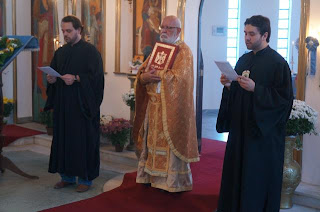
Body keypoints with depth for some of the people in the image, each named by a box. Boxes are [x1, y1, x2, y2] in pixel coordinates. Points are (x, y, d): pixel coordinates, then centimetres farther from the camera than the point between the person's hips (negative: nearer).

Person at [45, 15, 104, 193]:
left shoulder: (90, 51, -5)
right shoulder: (60, 52, 14)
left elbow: (96, 76, -13)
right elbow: (53, 72, 16)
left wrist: (76, 78, -23)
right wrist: (51, 79, -6)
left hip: (83, 104, -6)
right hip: (63, 103, 6)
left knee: (84, 139, -1)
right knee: (63, 138, 8)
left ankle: (85, 178, 10)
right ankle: (67, 176, 20)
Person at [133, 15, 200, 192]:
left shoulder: (183, 51, -5)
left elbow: (178, 77, -19)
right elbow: (142, 70, 9)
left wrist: (155, 75, -14)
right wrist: (144, 77, -14)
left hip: (171, 106, -6)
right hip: (153, 105, 6)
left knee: (170, 144, -3)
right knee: (154, 140, 10)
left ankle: (172, 181, 7)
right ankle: (153, 175, 20)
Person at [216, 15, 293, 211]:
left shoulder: (277, 62, -11)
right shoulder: (244, 60, 12)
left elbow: (284, 97, -17)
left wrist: (255, 89, -24)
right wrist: (229, 85, -3)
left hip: (264, 131, -7)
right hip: (241, 127, 7)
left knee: (258, 176, 1)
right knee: (237, 172, 12)